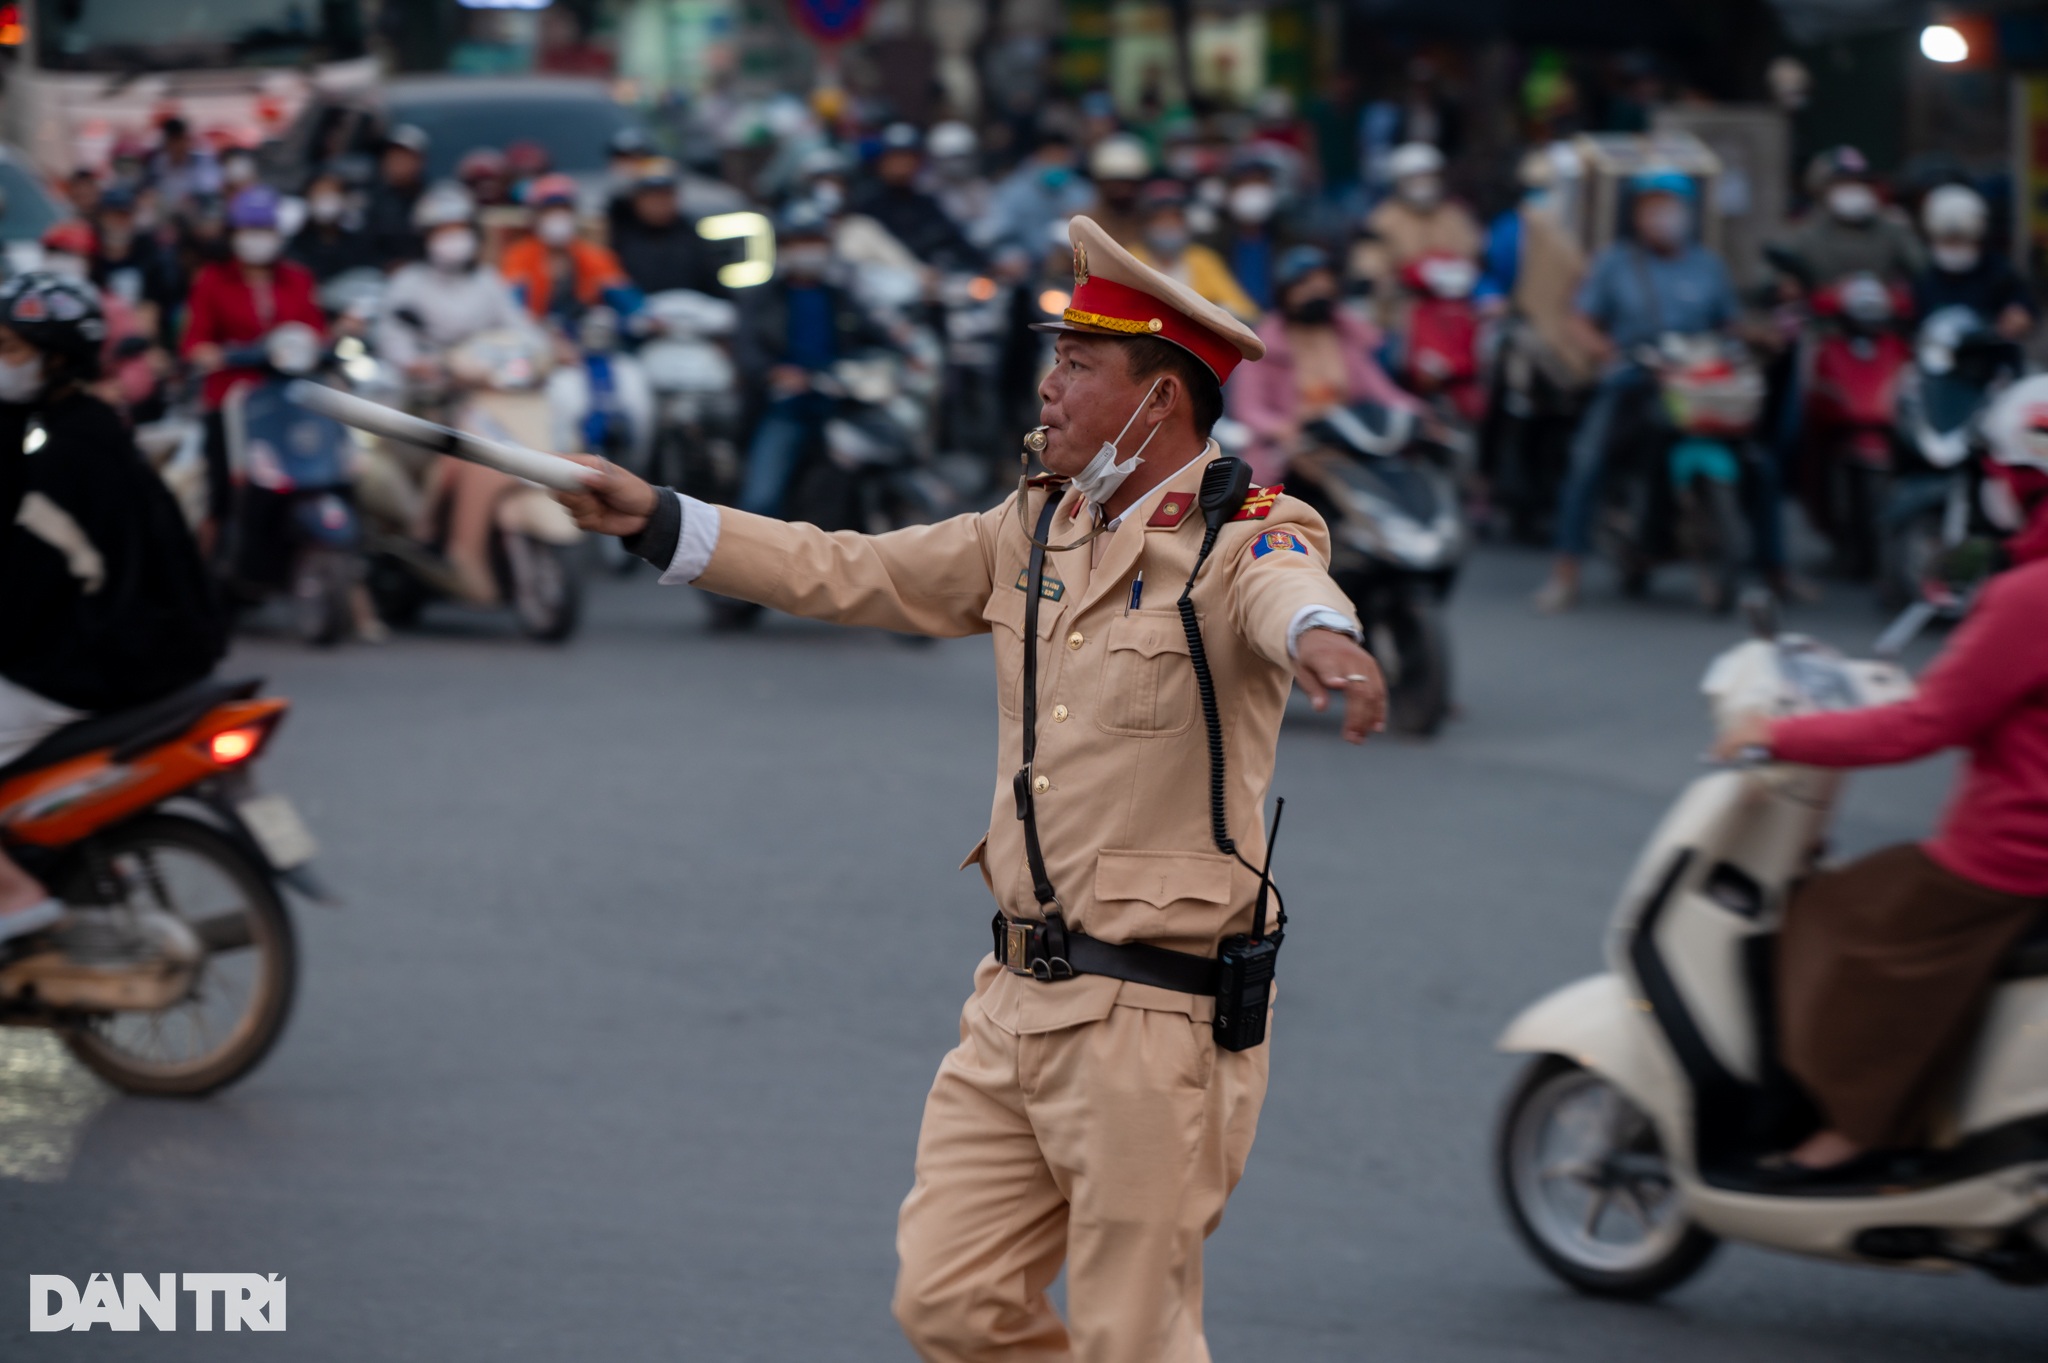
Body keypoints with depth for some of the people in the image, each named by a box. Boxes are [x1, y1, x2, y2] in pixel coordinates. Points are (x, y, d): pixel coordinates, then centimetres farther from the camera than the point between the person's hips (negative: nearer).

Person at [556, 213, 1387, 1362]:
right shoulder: (1036, 531, 12)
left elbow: (1286, 594, -35)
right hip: (1019, 1006, 8)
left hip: (1153, 1026, -7)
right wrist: (657, 521, 17)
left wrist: (1322, 641, -60)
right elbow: (850, 575, 21)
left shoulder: (1242, 540, -11)